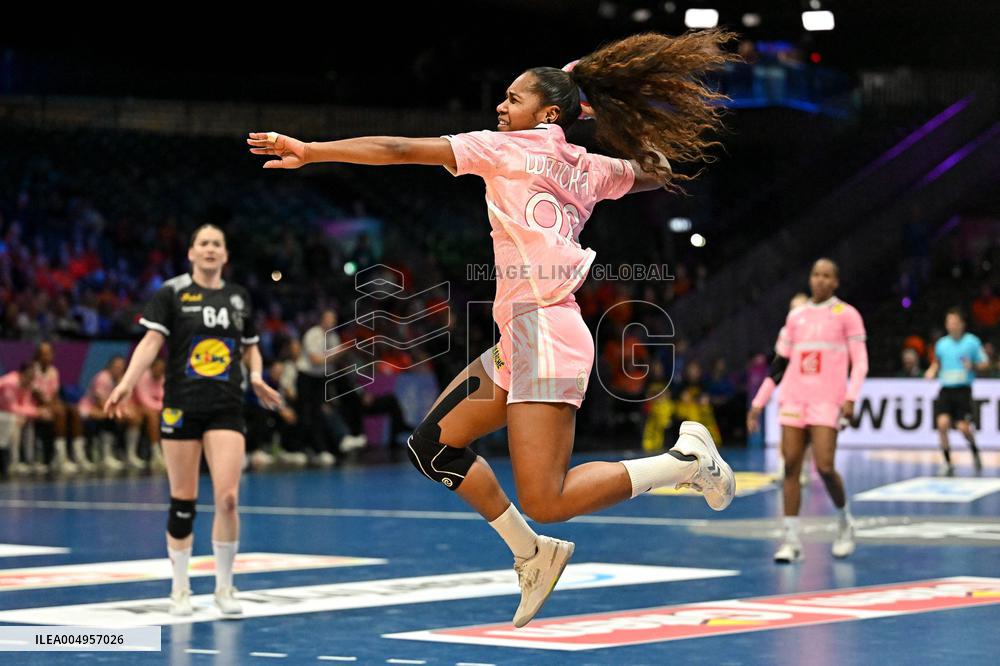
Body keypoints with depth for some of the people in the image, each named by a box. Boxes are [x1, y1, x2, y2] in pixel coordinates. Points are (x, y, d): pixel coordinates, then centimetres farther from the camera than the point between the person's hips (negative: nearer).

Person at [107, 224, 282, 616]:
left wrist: (256, 376, 0)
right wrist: (128, 382, -25)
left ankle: (224, 587, 6)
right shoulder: (171, 293, 0)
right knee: (182, 503, 3)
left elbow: (250, 348, 21)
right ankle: (180, 590, 17)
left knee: (228, 499, -9)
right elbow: (152, 340, -10)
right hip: (181, 406, -2)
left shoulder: (238, 298, 11)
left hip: (226, 408, 2)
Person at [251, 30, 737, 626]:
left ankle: (686, 458, -5)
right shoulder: (587, 168, 16)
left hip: (546, 332, -9)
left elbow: (399, 150, -6)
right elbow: (658, 169, 34)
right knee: (432, 445, 12)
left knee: (545, 502, -14)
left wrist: (311, 151, -3)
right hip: (521, 339, 9)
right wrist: (612, 110, 40)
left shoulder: (505, 148, -3)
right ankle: (532, 555, 18)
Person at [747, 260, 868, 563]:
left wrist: (851, 398, -15)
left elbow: (860, 362, -1)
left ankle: (844, 520, 14)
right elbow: (779, 364, 18)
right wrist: (759, 403, 15)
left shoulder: (846, 314, 2)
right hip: (793, 399, 4)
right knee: (791, 467, -3)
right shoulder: (795, 316, 14)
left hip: (827, 401, -4)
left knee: (824, 466, -13)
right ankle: (791, 540, 0)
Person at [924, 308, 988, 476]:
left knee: (963, 427, -10)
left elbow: (985, 363, 4)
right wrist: (932, 372, 6)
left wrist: (972, 365, -15)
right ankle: (947, 462, -4)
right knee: (942, 423, -15)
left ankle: (975, 452, 23)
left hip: (963, 389, -3)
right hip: (945, 390, 3)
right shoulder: (941, 344, 10)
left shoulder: (972, 341, 0)